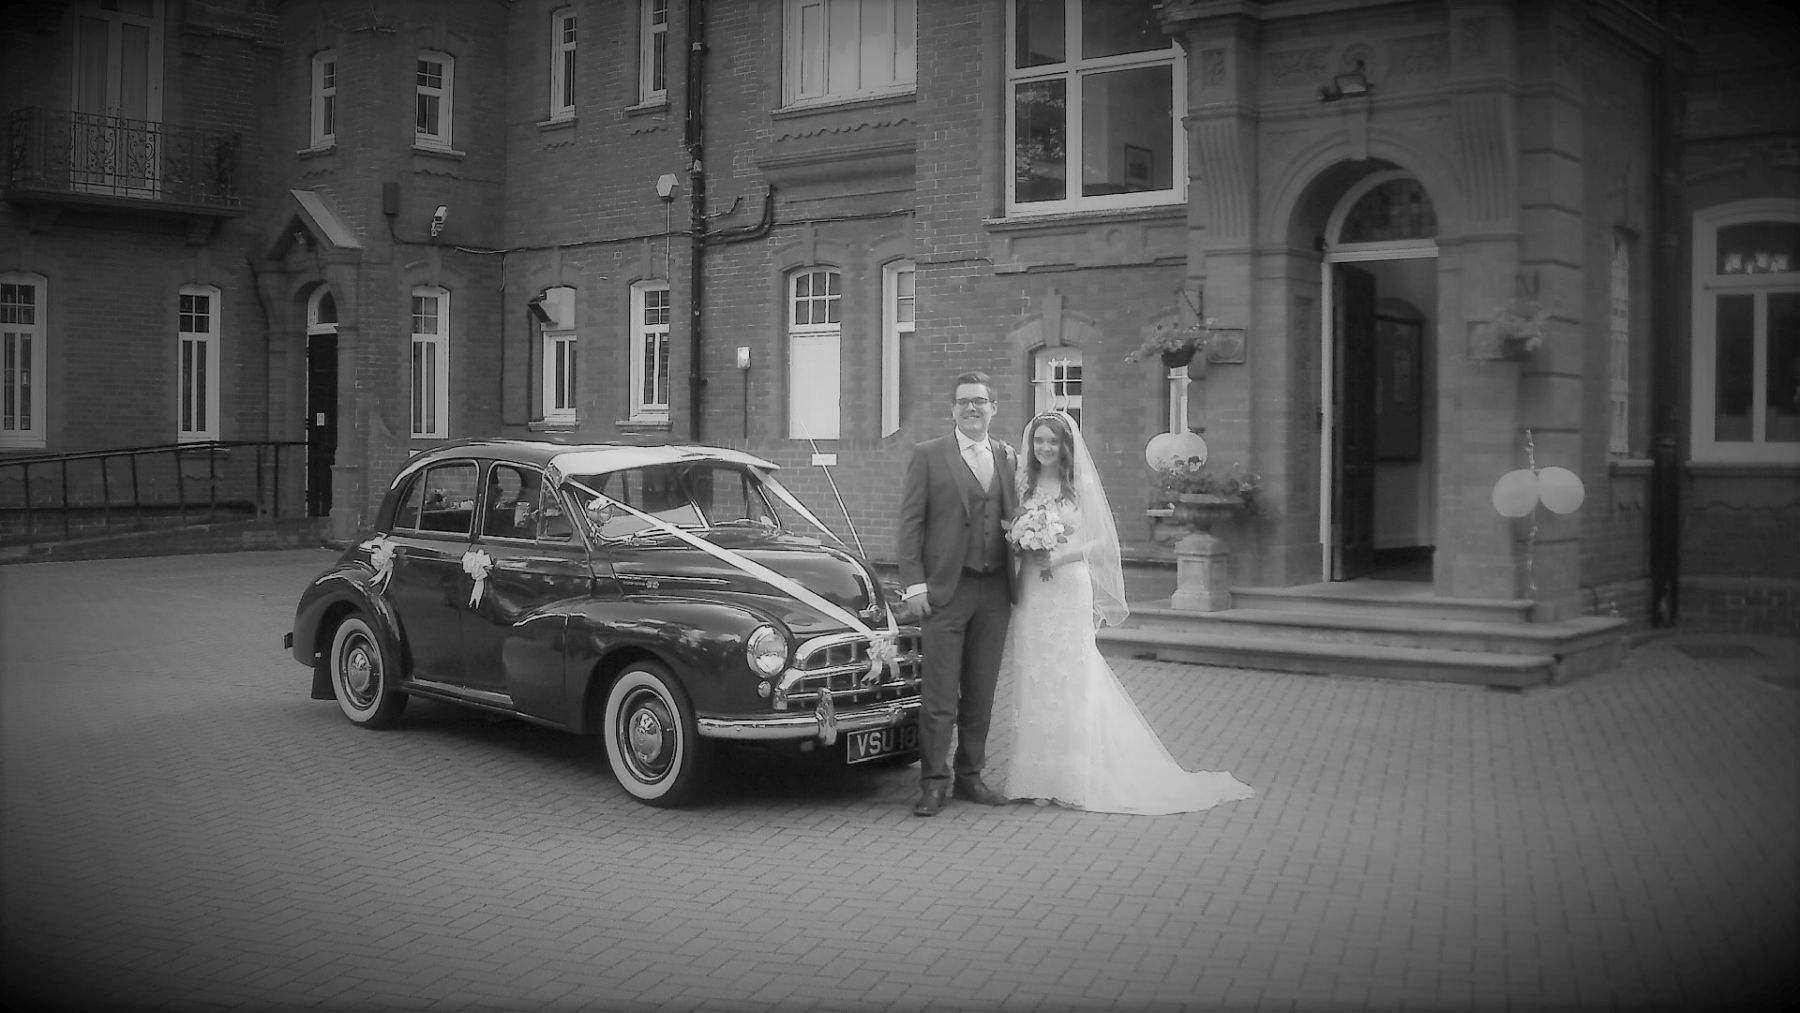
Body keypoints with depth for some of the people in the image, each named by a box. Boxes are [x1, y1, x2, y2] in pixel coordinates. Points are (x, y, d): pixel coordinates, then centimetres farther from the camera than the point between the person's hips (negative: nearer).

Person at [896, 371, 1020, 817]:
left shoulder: (1009, 459, 13)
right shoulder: (928, 455, 2)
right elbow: (910, 521, -2)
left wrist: (1018, 585, 8)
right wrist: (914, 582, -10)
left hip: (995, 591, 4)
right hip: (946, 589, -4)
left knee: (981, 693, 10)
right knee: (939, 694, -4)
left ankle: (970, 776, 21)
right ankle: (933, 783, 4)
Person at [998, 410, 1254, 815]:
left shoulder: (1082, 485, -1)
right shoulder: (1022, 485, 9)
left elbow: (1101, 543, -2)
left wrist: (1060, 555, -14)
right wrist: (1024, 547, -9)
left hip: (1070, 589, -3)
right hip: (1031, 594, 3)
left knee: (1070, 680, -2)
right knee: (1033, 680, 2)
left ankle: (1071, 777, 4)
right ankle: (1037, 777, 8)